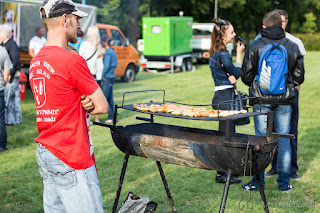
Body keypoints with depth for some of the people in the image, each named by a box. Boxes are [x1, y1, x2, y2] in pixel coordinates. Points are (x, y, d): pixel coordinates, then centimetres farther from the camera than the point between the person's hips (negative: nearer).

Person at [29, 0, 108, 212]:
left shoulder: (36, 61, 10)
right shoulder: (72, 60, -17)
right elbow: (103, 107, -11)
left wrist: (84, 102, -2)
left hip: (44, 153, 9)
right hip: (71, 159, -9)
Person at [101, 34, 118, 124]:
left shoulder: (108, 52, -15)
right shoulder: (113, 52, 13)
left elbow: (106, 66, -18)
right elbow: (115, 65, 20)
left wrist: (102, 76, -9)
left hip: (107, 78, -9)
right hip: (112, 77, 9)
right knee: (110, 98, 12)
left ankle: (111, 117, -6)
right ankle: (111, 117, 15)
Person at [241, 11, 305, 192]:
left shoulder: (254, 47, -4)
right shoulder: (292, 47, 2)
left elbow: (246, 76, -1)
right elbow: (299, 77, 7)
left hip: (261, 98, -1)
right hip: (284, 99, 2)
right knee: (283, 139, 8)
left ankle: (258, 181, 10)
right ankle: (284, 182, 13)